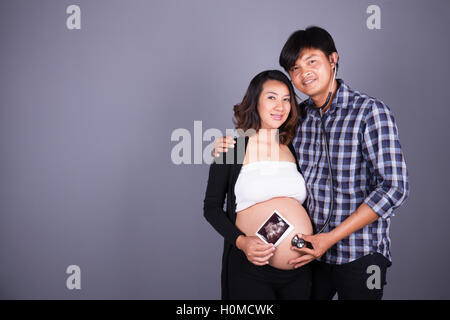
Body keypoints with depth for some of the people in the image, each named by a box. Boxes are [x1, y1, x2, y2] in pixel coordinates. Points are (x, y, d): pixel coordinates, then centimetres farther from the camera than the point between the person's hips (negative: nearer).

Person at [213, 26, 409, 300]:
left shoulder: (370, 112, -11)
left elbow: (394, 188, -17)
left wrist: (331, 237, -18)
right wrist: (231, 149, -3)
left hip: (359, 254, -4)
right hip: (310, 251, 4)